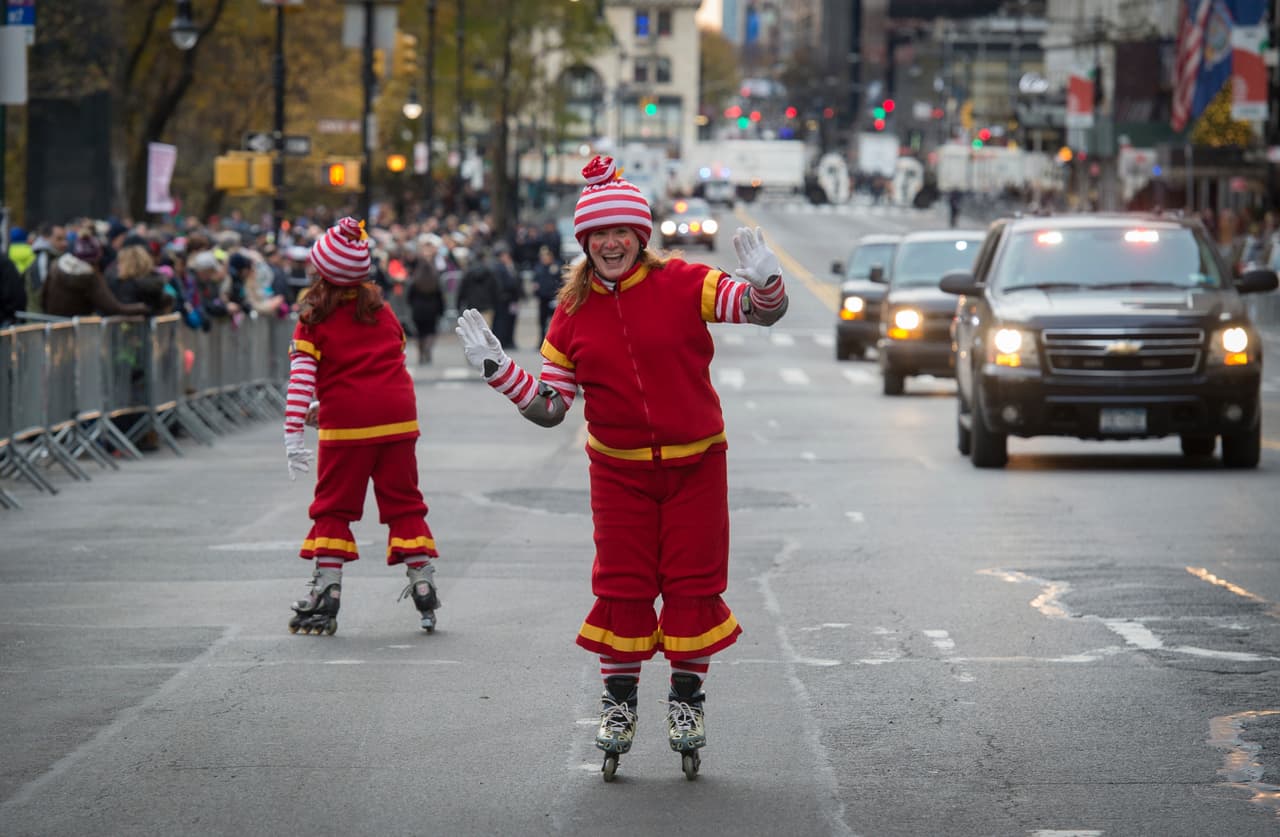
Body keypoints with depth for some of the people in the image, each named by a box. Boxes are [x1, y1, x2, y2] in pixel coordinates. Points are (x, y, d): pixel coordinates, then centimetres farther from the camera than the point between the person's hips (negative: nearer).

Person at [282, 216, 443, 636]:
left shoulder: (314, 322, -3)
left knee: (333, 507, 6)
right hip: (397, 418, 3)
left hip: (346, 424, -3)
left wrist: (293, 433, -12)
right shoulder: (383, 311, 10)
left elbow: (301, 380, -11)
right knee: (404, 502, 10)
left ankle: (326, 592, 2)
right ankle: (423, 584, 5)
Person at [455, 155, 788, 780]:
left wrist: (764, 283, -37)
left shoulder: (681, 285, -8)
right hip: (619, 470, 1)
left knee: (694, 581, 3)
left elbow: (761, 309, -15)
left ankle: (686, 699, 17)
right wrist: (498, 370, -10)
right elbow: (549, 407, 2)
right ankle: (618, 702, 16)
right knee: (622, 584, 3)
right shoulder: (573, 313, -1)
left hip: (695, 464, -1)